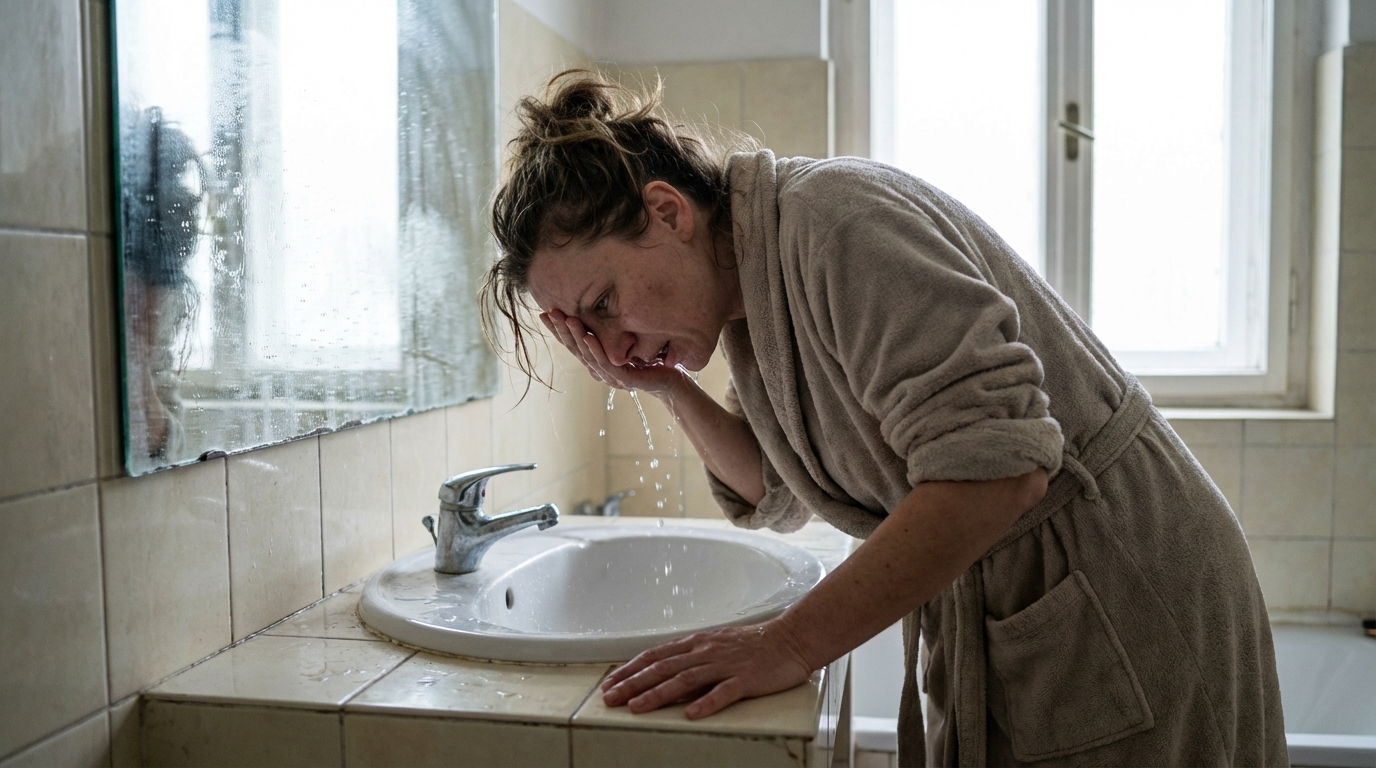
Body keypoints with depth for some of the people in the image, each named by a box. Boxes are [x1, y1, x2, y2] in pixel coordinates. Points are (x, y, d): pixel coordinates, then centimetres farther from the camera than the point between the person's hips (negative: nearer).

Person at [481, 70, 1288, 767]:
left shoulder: (836, 219, -25)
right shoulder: (745, 295, 2)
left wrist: (791, 644, -29)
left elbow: (995, 467, -32)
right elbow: (783, 495, 8)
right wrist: (668, 385, -6)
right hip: (991, 611, 8)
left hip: (1120, 604, -8)